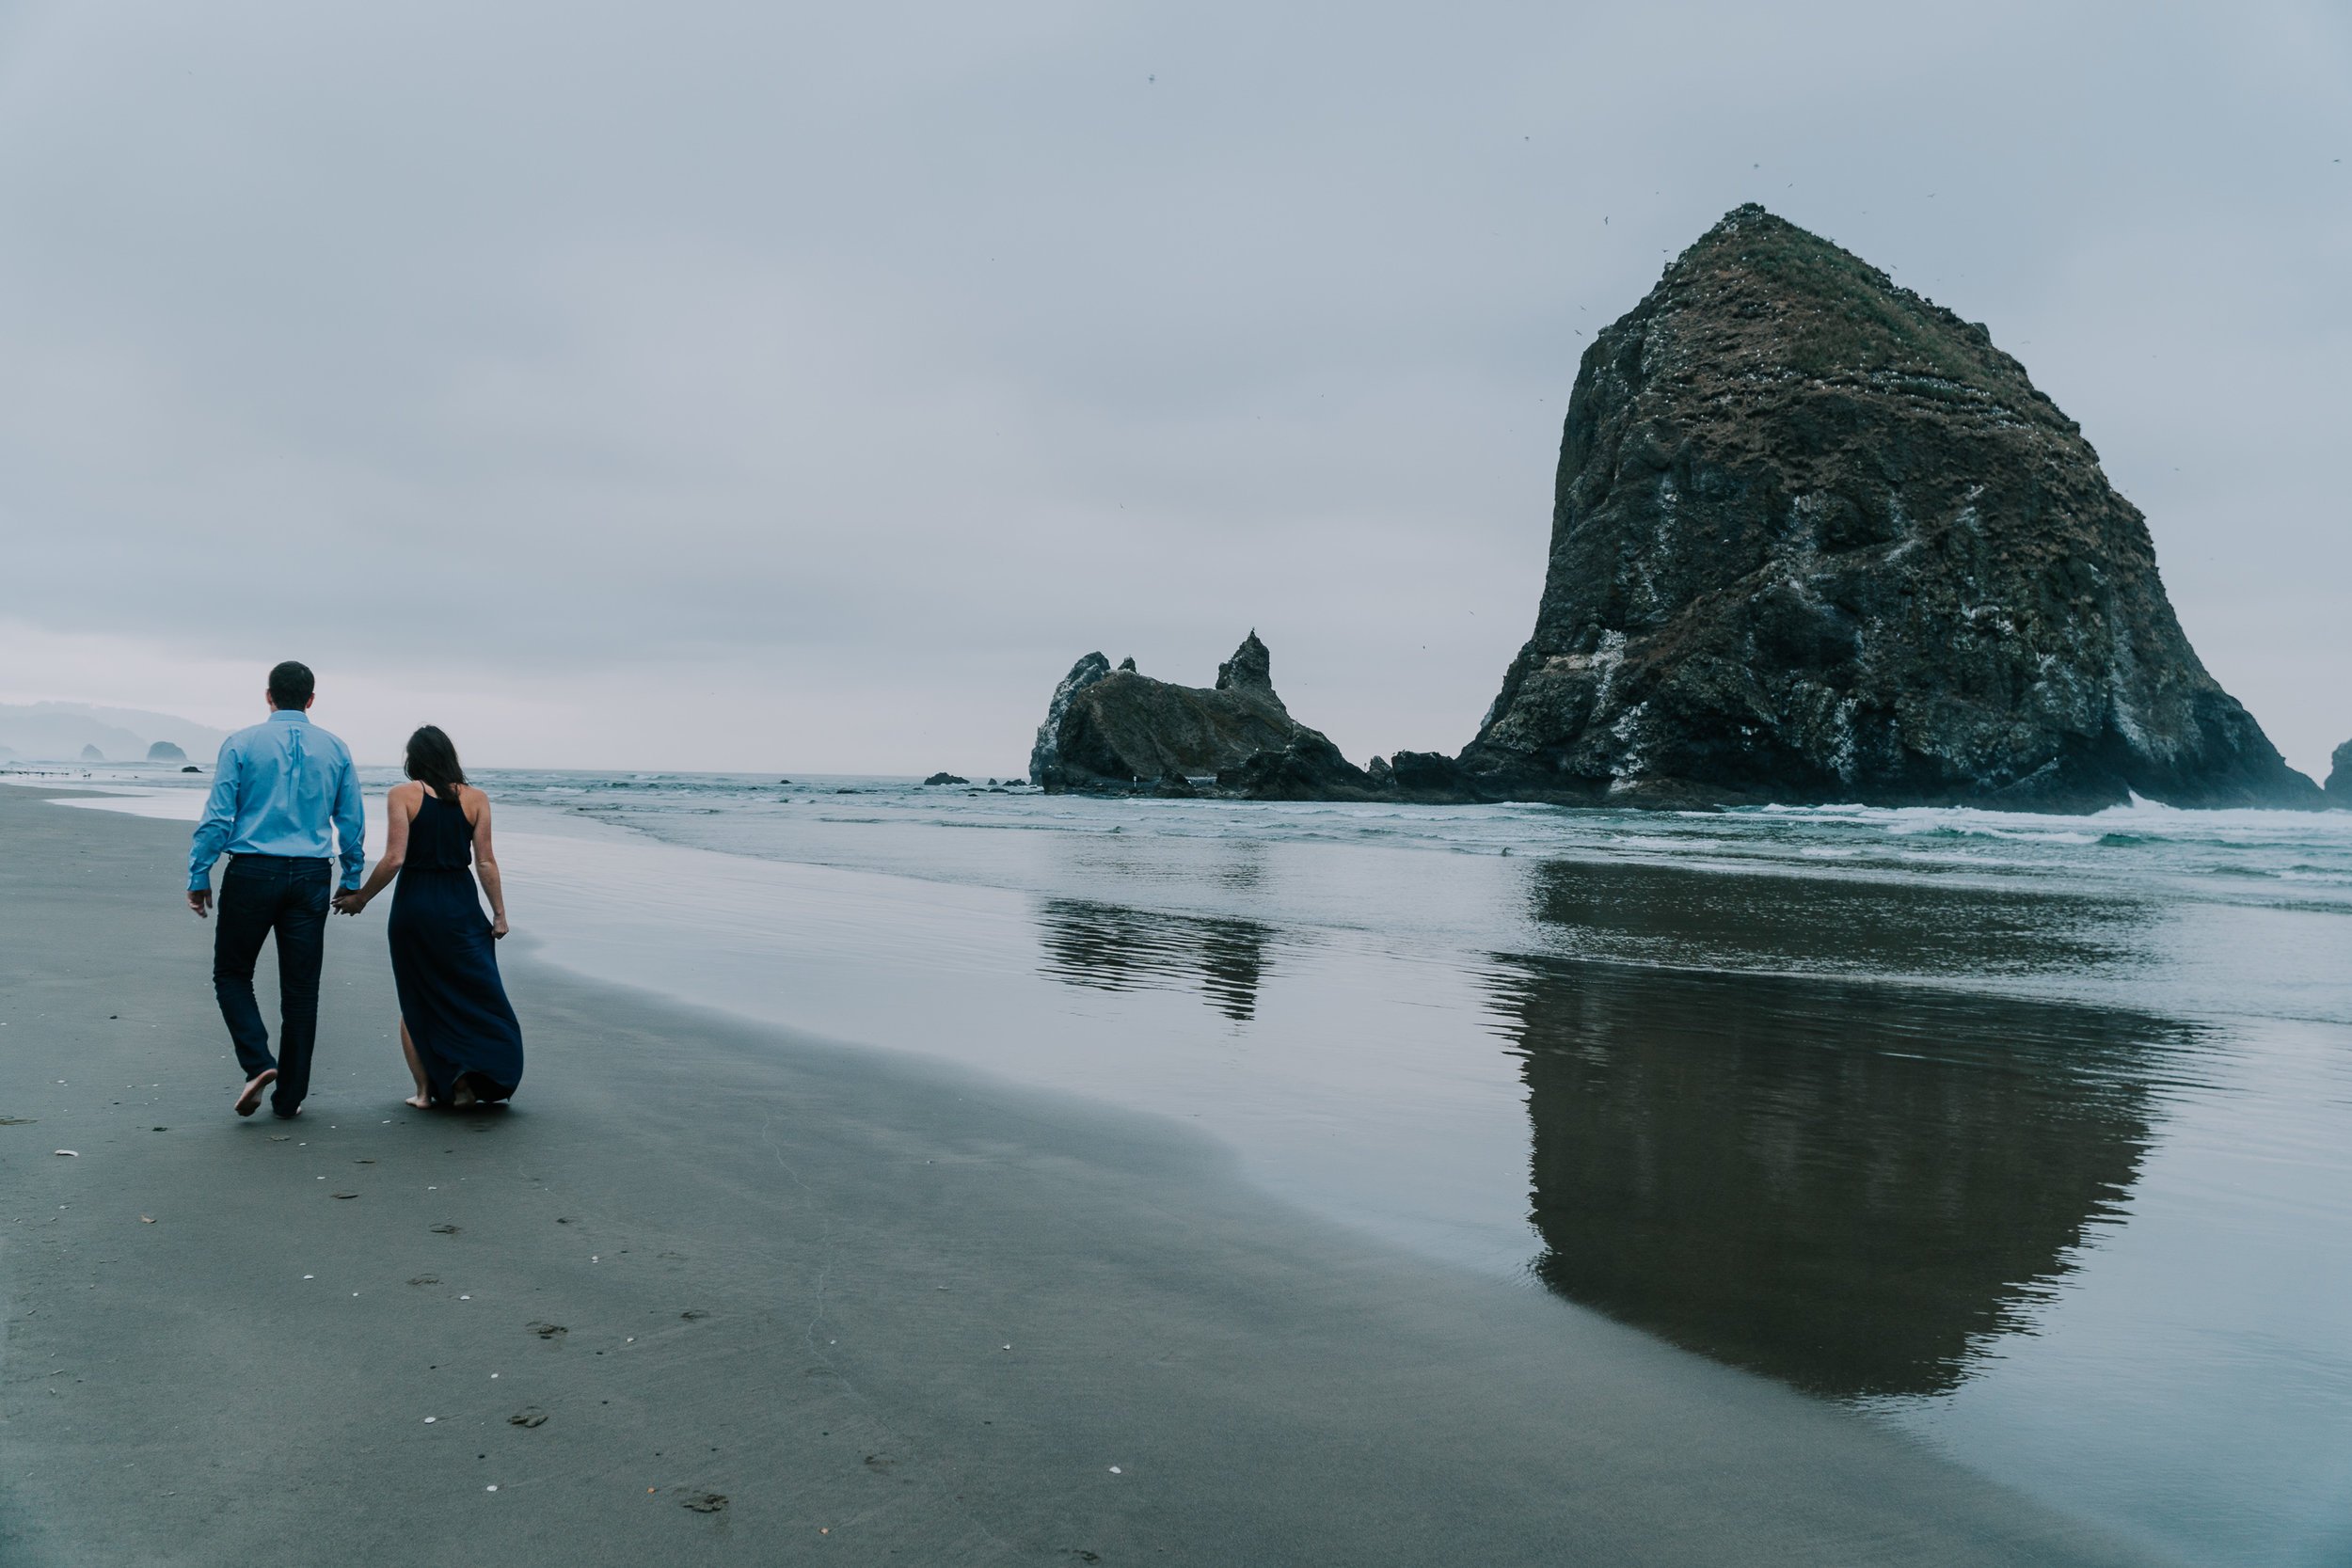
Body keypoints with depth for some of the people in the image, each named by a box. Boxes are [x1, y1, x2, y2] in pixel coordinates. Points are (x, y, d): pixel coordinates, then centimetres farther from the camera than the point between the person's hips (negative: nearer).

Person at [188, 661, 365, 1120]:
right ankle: (290, 1096, 12)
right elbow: (352, 823, 8)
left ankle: (258, 1063, -7)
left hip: (252, 874, -2)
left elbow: (218, 817, -5)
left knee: (232, 974, 13)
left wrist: (198, 876, 1)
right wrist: (352, 881, 17)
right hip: (311, 878, 2)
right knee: (301, 988, 7)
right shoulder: (335, 750, 6)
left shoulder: (241, 745, -2)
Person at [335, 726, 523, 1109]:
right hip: (460, 905, 1)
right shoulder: (475, 798, 1)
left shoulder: (402, 795, -5)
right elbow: (486, 862, -2)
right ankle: (466, 1084, 1)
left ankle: (424, 1090, 14)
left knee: (416, 1002, 12)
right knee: (474, 996, 10)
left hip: (413, 905, -1)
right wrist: (499, 914, 3)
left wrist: (360, 897, 1)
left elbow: (394, 859, -12)